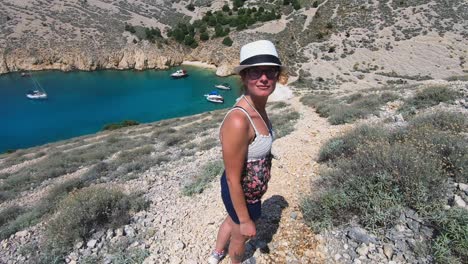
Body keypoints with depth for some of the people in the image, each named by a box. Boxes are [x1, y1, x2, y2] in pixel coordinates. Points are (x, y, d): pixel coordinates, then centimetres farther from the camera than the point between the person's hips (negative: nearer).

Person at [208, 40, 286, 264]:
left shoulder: (258, 107, -9)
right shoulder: (238, 121, -37)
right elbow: (233, 180, -28)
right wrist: (245, 220, -16)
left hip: (248, 187, 8)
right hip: (243, 195, -8)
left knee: (231, 221, 34)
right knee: (241, 235, 25)